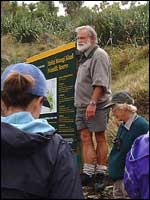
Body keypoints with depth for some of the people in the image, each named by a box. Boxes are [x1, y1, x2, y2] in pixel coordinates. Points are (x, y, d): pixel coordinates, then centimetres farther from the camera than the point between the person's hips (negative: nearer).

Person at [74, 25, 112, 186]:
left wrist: (92, 103, -24)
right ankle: (88, 172, 7)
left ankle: (101, 171, 6)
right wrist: (81, 104, 18)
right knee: (85, 138, 4)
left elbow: (100, 83, -19)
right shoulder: (84, 56, 19)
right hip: (82, 105, 8)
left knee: (100, 137, 0)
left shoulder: (99, 55, -9)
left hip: (96, 105, -8)